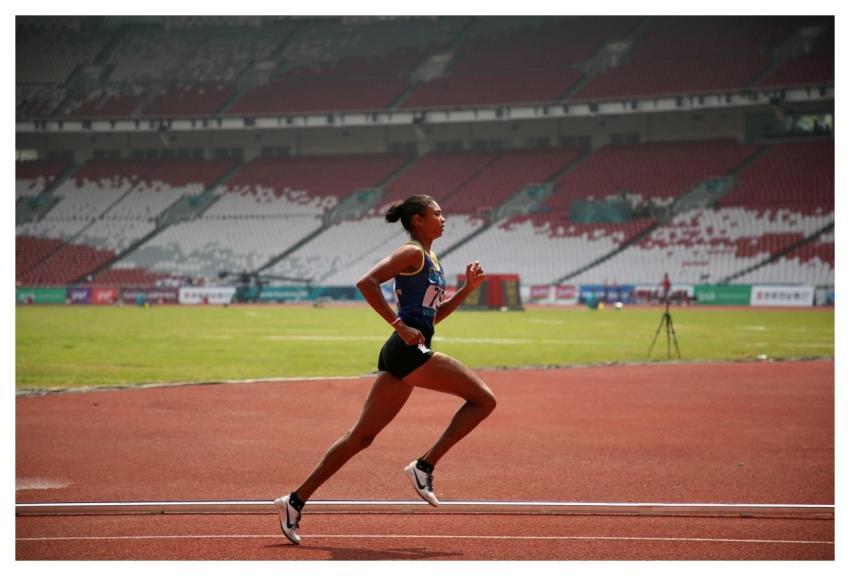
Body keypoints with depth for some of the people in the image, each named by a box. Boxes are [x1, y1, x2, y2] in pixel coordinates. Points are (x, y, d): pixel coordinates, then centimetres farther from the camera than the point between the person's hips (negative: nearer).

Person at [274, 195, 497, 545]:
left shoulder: (430, 261, 22)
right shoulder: (412, 253, -6)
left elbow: (434, 316, 28)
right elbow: (366, 282, -19)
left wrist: (468, 288, 17)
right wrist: (400, 326, -20)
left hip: (404, 356, 10)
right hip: (408, 351, -10)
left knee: (361, 437, 9)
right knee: (483, 399, -9)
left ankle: (296, 500, 10)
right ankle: (424, 466, -9)